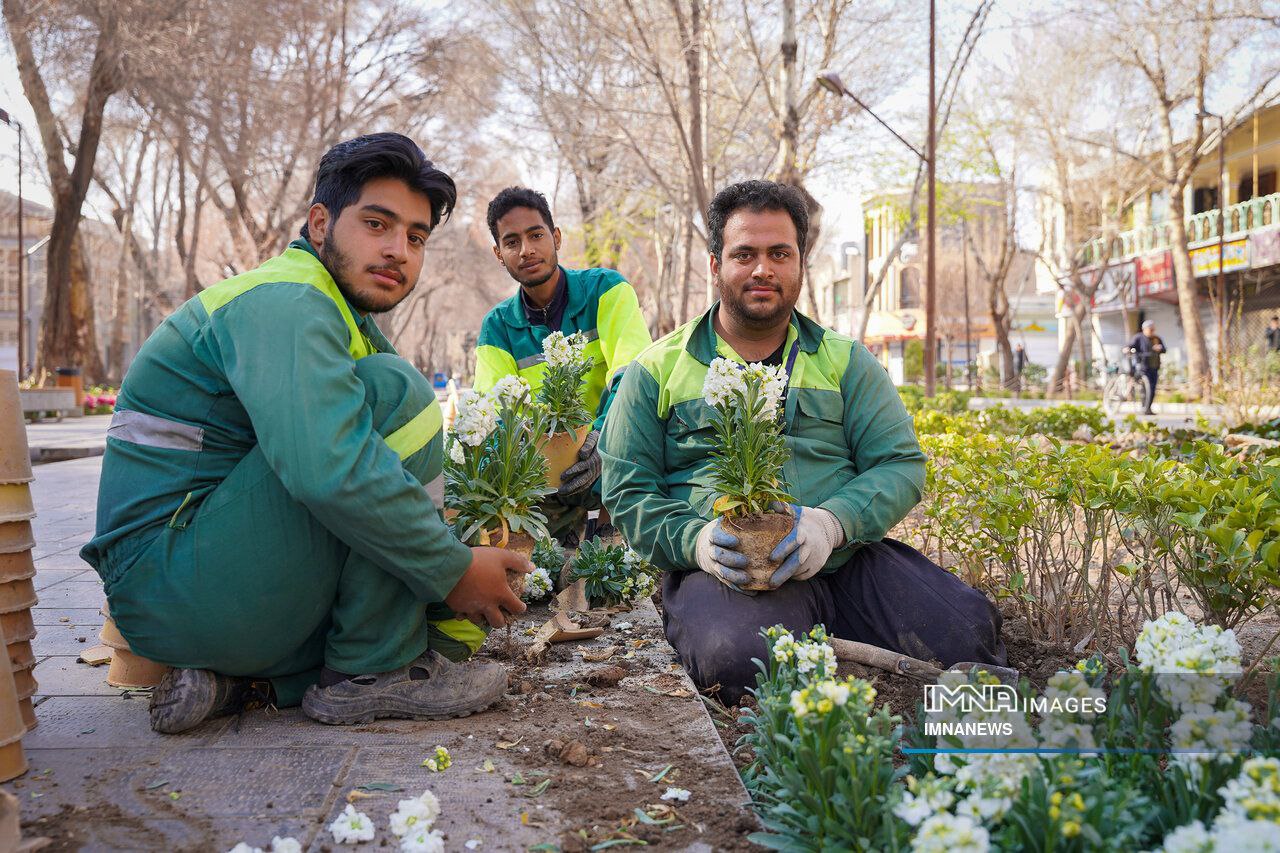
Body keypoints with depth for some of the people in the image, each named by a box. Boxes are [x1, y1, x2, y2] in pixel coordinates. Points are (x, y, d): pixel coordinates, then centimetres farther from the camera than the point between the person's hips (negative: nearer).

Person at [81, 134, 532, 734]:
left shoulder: (350, 323, 17)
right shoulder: (282, 302, -16)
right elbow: (330, 472, -32)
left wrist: (468, 560, 3)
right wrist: (453, 571, -21)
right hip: (173, 581, -10)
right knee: (395, 391, -21)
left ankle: (242, 678, 5)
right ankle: (372, 671, -15)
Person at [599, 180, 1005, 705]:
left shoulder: (845, 361, 16)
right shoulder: (657, 371, 11)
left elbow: (899, 464, 7)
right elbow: (628, 492, 8)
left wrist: (832, 522, -14)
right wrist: (695, 539, -13)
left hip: (848, 559, 2)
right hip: (724, 570, -2)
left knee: (968, 632, -22)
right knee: (736, 661, -35)